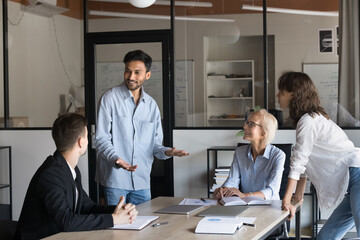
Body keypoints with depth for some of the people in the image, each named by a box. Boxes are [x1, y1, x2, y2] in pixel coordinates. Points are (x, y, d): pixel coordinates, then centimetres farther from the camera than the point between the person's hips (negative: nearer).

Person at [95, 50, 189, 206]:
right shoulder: (110, 98, -3)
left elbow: (155, 144, 15)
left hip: (142, 181, 4)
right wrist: (116, 159, -25)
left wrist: (166, 152, -8)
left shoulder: (151, 105, 12)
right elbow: (101, 139, -8)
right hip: (115, 179, -4)